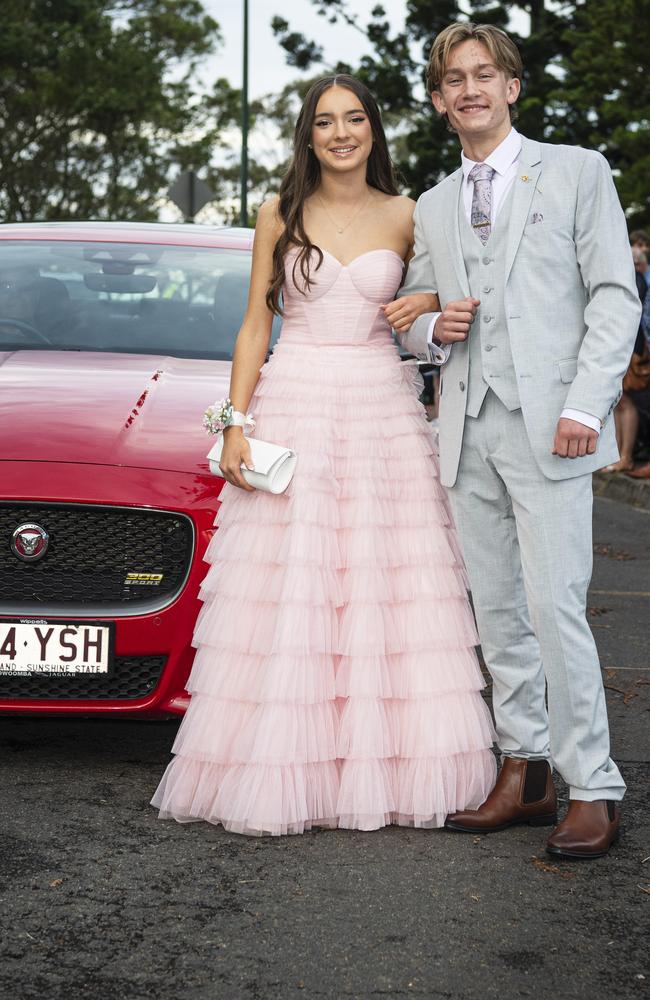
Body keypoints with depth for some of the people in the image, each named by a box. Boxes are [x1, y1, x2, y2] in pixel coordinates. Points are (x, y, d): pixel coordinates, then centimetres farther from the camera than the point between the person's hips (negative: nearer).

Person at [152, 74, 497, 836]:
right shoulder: (280, 216, 7)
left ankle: (384, 770, 4)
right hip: (292, 404, 0)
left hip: (382, 410, 1)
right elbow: (255, 326, 7)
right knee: (284, 597, -5)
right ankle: (286, 773, -1)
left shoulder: (406, 217, 8)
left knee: (389, 592, -3)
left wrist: (429, 303, -4)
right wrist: (235, 423, -3)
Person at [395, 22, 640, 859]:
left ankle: (593, 789, -4)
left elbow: (614, 293, -1)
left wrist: (587, 405, -12)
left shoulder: (576, 171, 5)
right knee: (497, 611, 7)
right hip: (468, 428, 5)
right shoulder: (433, 207, 19)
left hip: (548, 426, -5)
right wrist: (434, 328, -2)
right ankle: (524, 774, 15)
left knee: (555, 608, -11)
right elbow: (411, 320, 23)